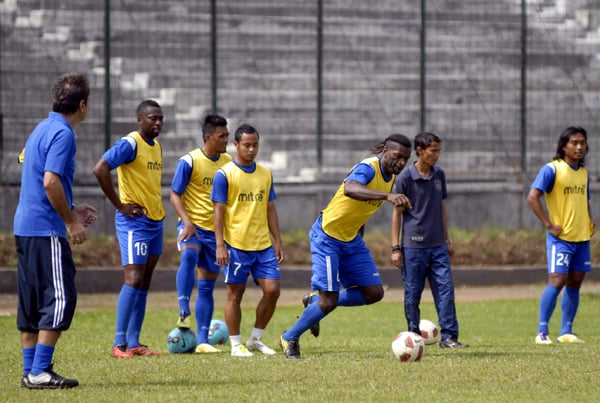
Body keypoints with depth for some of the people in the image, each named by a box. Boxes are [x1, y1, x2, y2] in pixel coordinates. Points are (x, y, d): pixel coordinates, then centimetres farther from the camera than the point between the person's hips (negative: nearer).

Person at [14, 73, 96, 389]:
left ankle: (31, 371, 12)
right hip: (46, 229, -10)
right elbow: (51, 182, -22)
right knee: (60, 298, -9)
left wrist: (71, 211, 27)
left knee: (33, 301, 11)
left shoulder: (43, 129, 17)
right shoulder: (62, 133, -13)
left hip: (25, 227, 10)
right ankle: (39, 372, -12)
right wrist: (71, 222, -15)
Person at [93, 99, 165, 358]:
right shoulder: (129, 144, -13)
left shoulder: (157, 146, 14)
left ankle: (134, 343, 11)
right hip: (134, 221, -8)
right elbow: (100, 169, -24)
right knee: (133, 280, -14)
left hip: (156, 220, 8)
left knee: (144, 283, 8)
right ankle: (120, 343, -11)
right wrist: (120, 205, -20)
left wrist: (157, 204, 14)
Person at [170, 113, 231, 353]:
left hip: (215, 229, 5)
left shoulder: (228, 163, 7)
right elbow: (175, 194, -9)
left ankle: (202, 340, 11)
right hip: (192, 224, -5)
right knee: (189, 256, -37)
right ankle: (184, 311, -42)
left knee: (207, 286, 7)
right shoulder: (190, 161, -9)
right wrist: (186, 221, -23)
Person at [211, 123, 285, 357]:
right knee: (235, 294, 1)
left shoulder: (265, 174, 11)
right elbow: (218, 211, -6)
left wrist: (278, 243, 11)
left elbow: (270, 210, 16)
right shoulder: (224, 175, -4)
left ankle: (255, 340, 13)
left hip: (263, 245, 5)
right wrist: (220, 245, -13)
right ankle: (236, 345, 10)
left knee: (272, 290, -2)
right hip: (236, 245, -5)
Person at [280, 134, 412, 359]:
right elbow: (350, 189, -48)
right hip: (327, 237, -9)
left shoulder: (390, 178, 5)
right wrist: (387, 195, -59)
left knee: (374, 293, 2)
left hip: (351, 240, 9)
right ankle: (290, 339, 12)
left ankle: (315, 300, 20)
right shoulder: (368, 168, -24)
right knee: (329, 301, -11)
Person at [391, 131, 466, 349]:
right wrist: (396, 247, -5)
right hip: (413, 246, -4)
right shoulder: (405, 178, -6)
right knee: (413, 294, 2)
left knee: (445, 289, -4)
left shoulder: (439, 175, 9)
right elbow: (397, 213, -2)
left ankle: (448, 336, -4)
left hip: (437, 245, 4)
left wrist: (447, 240, 18)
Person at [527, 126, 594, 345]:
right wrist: (549, 225, -17)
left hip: (582, 236, 7)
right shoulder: (552, 169, -10)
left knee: (575, 283, 7)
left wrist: (590, 220, 9)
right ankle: (542, 332, -10)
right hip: (561, 237, -7)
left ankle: (566, 332, 13)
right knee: (557, 280, -15)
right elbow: (532, 197, -16)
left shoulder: (583, 172, 13)